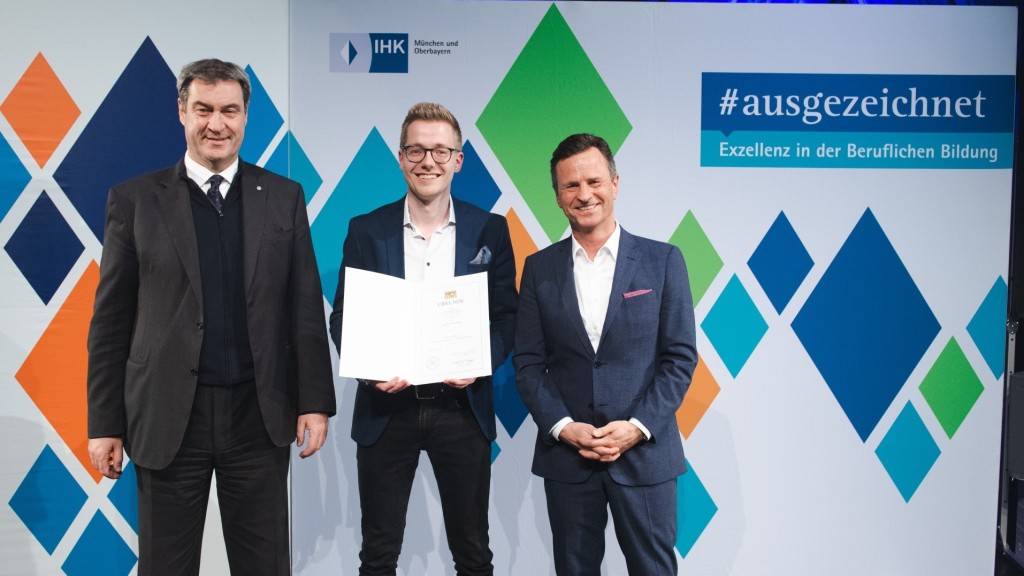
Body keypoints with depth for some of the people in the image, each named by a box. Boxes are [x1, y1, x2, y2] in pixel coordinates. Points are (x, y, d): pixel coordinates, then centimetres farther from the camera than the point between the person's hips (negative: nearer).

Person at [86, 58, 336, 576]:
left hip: (260, 416, 1)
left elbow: (306, 309, 3)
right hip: (167, 417, 0)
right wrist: (105, 422, 1)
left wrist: (315, 402, -2)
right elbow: (111, 320, 2)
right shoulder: (135, 199, 2)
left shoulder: (284, 197, 4)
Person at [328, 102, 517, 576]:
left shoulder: (490, 230, 2)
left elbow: (507, 316, 4)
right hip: (385, 407, 0)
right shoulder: (366, 230, 2)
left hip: (461, 406, 0)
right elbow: (343, 317, 3)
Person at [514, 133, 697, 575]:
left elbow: (680, 356, -2)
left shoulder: (662, 260, -1)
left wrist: (638, 427, -12)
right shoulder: (539, 268, 4)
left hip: (645, 453, -1)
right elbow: (528, 363, 3)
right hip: (566, 454, 2)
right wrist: (563, 427, -10)